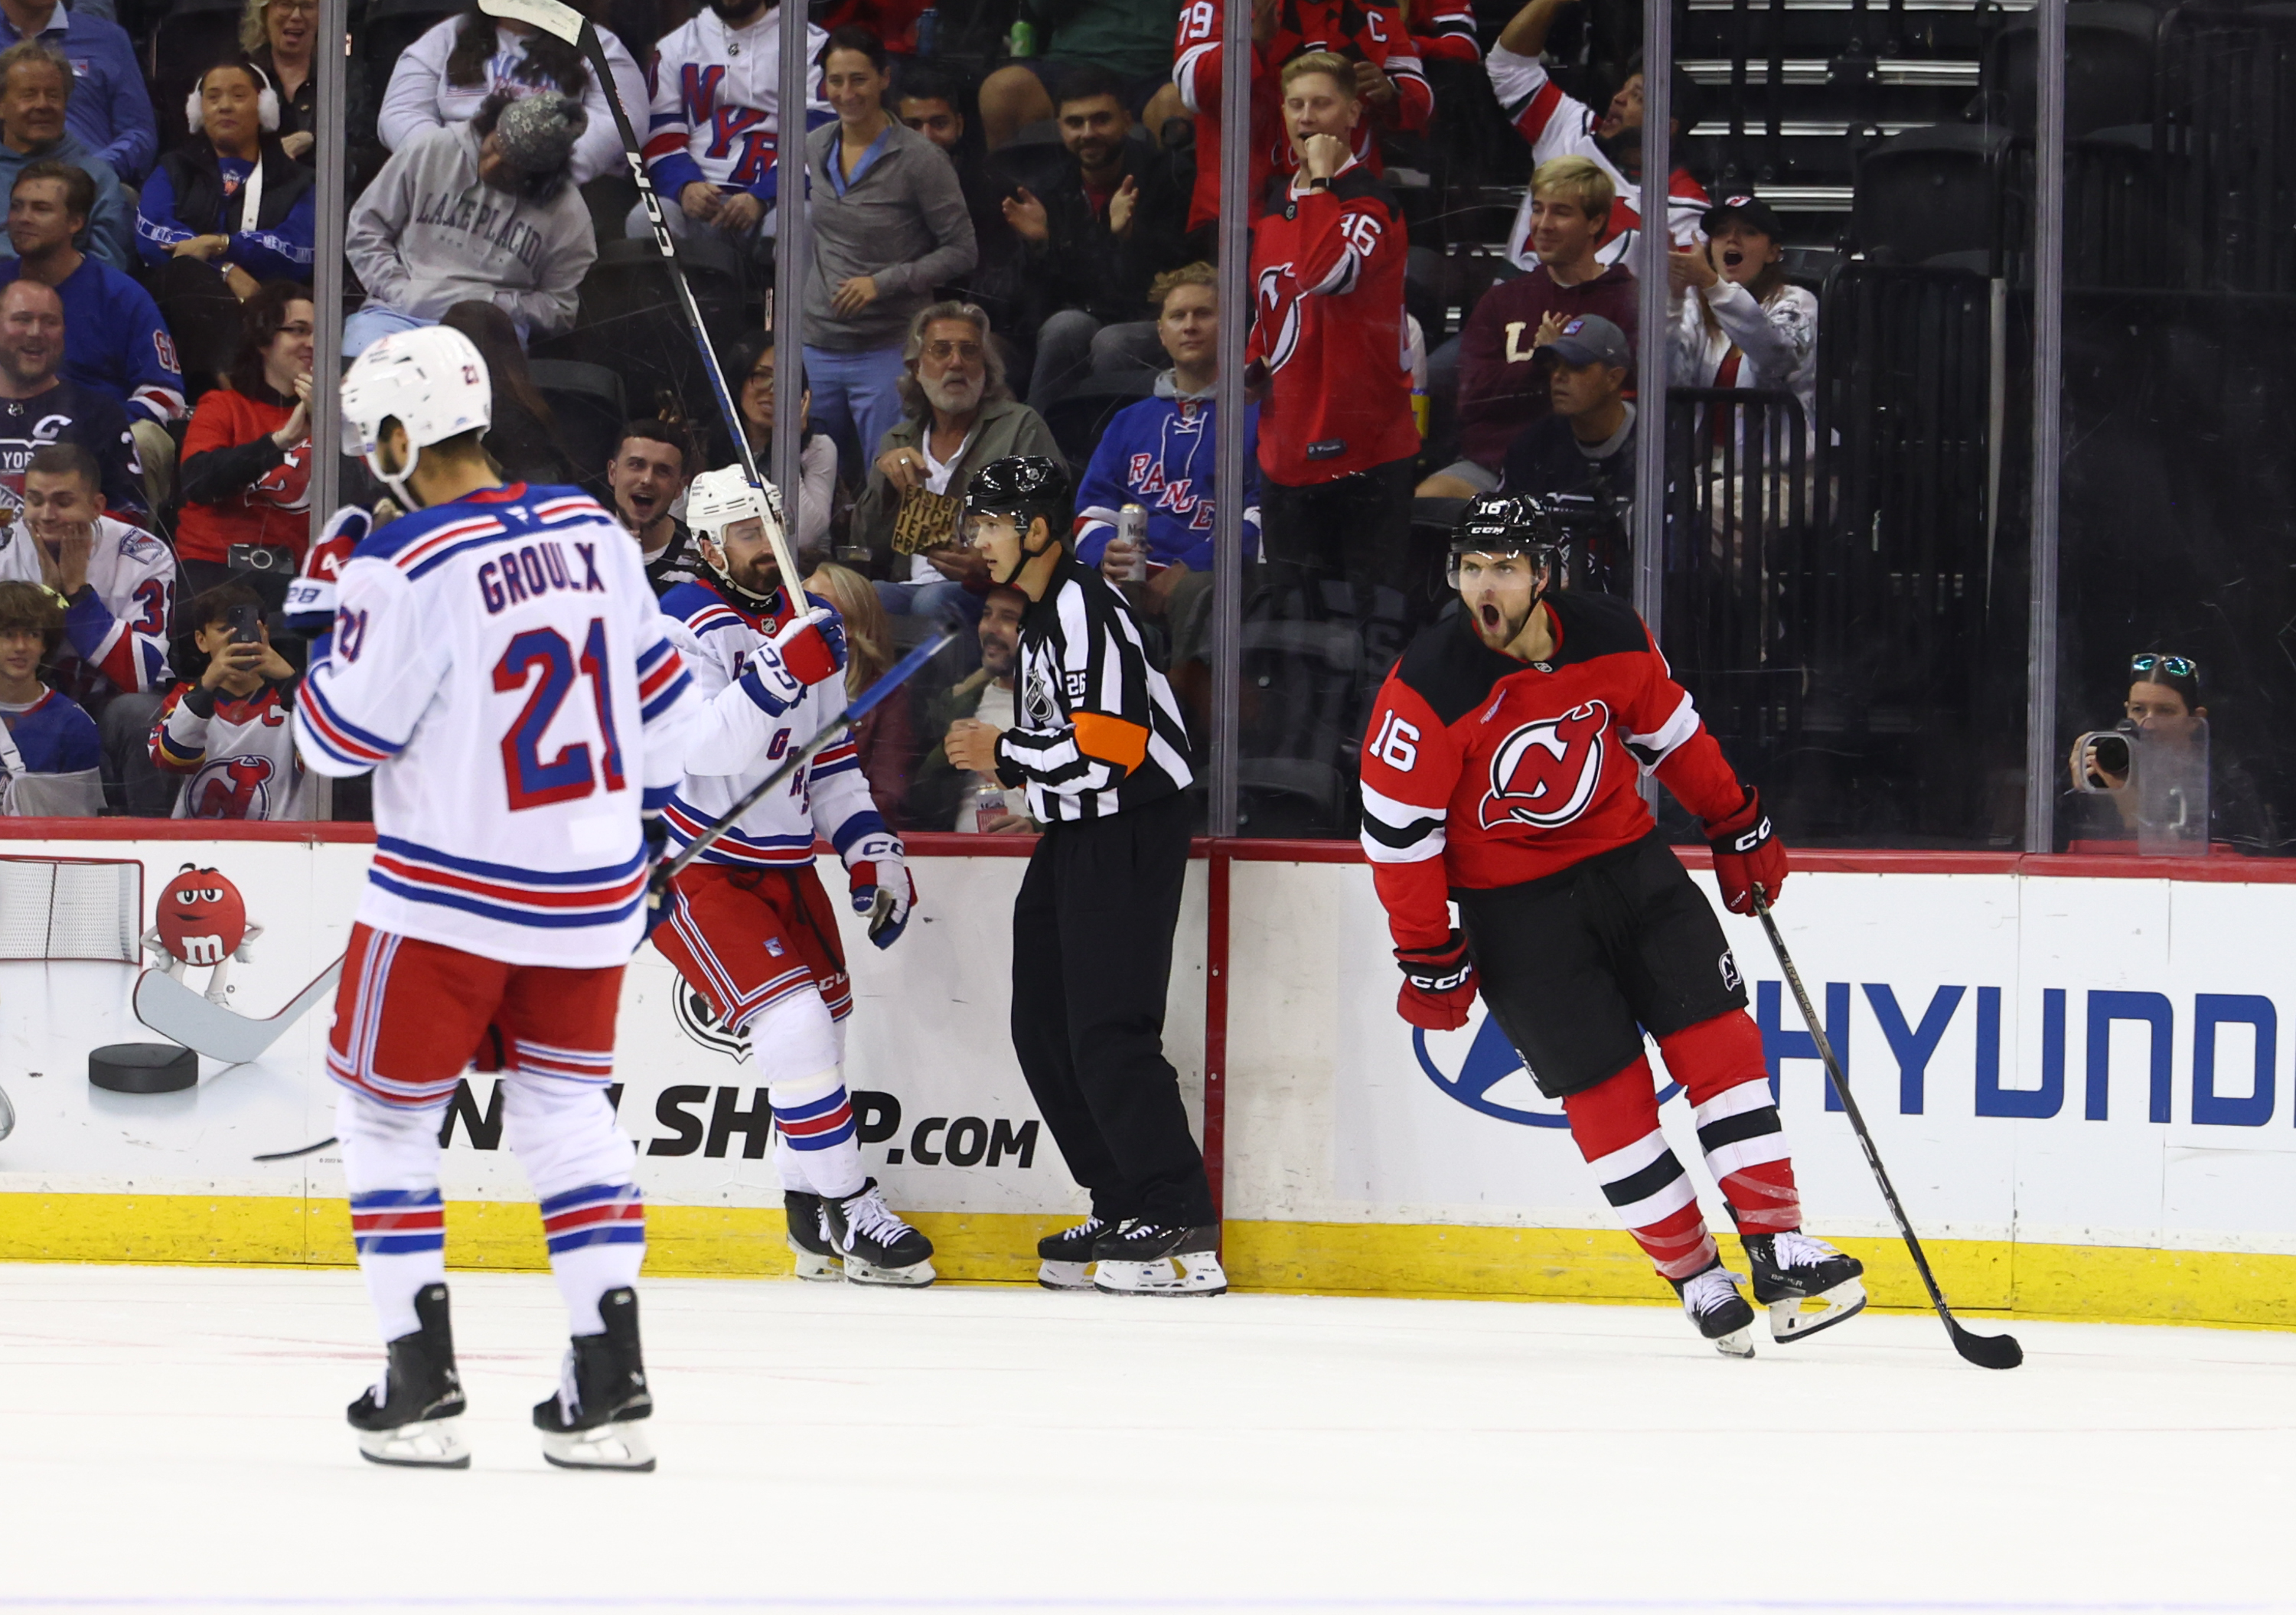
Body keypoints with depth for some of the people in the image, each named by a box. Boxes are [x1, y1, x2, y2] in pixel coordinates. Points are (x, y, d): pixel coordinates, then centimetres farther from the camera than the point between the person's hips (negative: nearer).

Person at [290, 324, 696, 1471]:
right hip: (592, 892, 6)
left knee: (385, 1115, 9)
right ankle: (610, 1388, 8)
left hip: (446, 895, -6)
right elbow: (657, 686, 12)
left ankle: (420, 1389, 5)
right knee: (565, 1110, 15)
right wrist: (642, 819, 25)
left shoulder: (407, 565, -17)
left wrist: (333, 604, 1)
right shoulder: (587, 529, 2)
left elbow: (339, 739, -12)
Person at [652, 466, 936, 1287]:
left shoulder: (806, 624, 8)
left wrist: (871, 848, 5)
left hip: (778, 863, 8)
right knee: (791, 1018, -19)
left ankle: (814, 1220, 22)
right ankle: (847, 1212, -14)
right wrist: (784, 671, -40)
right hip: (689, 867, -8)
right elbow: (706, 748, -32)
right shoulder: (686, 625, -18)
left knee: (826, 1016, 11)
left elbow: (829, 761, 16)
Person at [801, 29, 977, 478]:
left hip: (889, 352, -6)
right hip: (816, 347, 6)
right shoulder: (815, 148, 7)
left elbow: (960, 251, -7)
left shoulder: (917, 158, -10)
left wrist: (883, 282, -17)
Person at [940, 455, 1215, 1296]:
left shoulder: (1085, 608, -16)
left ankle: (1183, 1232, -13)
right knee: (1044, 1028, 10)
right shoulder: (1041, 615, 17)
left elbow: (1106, 747, -24)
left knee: (1106, 1033, -14)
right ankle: (1124, 1211, 14)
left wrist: (1005, 753, -12)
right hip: (1074, 839, 11)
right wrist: (1006, 766, 12)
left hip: (1129, 838, -11)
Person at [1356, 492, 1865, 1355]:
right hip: (1511, 902, -3)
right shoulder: (1430, 686, -20)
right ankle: (1696, 1278, 5)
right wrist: (1429, 957, -11)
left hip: (1629, 860, 4)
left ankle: (1779, 1252, -3)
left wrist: (1738, 827, 17)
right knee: (1603, 1087, -6)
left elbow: (1669, 727, 11)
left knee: (1715, 1037, -6)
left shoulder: (1611, 637, -8)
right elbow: (1397, 825, -14)